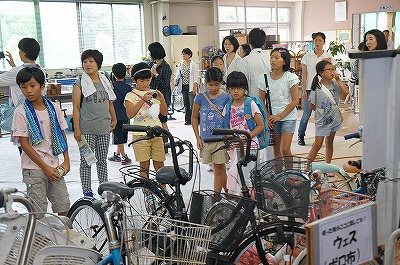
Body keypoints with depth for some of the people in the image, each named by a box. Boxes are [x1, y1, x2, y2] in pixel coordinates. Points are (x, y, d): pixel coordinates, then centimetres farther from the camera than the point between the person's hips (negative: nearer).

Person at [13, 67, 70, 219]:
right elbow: (24, 144, -9)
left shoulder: (53, 107, 3)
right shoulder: (21, 112, -8)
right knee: (38, 210, -1)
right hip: (34, 168, -4)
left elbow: (62, 135, 10)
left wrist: (66, 161, 3)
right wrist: (45, 167, -12)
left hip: (54, 166, 4)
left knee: (63, 204, 8)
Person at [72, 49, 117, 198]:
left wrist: (114, 119, 20)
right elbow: (76, 107, -7)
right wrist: (76, 129, -11)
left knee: (102, 160, 12)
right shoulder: (80, 84, -4)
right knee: (86, 161, 0)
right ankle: (87, 192, 8)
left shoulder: (105, 82, 10)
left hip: (104, 129, 4)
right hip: (86, 130, -4)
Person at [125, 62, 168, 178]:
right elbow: (130, 114, -16)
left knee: (159, 164, 8)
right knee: (144, 166, 2)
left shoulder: (154, 93, 12)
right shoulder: (131, 96, -1)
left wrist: (162, 99, -10)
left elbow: (164, 113, 8)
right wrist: (143, 100, -25)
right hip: (140, 135, -3)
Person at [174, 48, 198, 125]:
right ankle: (188, 120, 14)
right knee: (186, 104, 7)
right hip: (183, 86, 5)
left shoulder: (193, 64, -2)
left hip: (190, 86, -5)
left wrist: (195, 87, -13)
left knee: (192, 104, -10)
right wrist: (175, 80, -7)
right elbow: (177, 74, 13)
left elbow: (195, 77, -5)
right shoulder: (180, 64, 11)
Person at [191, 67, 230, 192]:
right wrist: (198, 138, 4)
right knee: (220, 168, 13)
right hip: (205, 138, 2)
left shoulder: (226, 97, -2)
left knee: (219, 168, -1)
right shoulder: (200, 97, 2)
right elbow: (194, 117, 8)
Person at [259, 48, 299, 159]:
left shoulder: (290, 77, -6)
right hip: (272, 118, 3)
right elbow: (261, 101, 7)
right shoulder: (264, 78, 2)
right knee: (276, 151, 8)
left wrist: (280, 116, -12)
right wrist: (267, 117, -4)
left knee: (285, 150, -10)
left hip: (288, 117, -3)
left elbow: (295, 101, -8)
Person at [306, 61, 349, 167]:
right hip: (322, 120, -5)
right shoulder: (316, 87, -13)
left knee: (329, 143, 14)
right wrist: (321, 111, 3)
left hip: (334, 119, 5)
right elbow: (312, 105, -5)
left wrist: (338, 79, -13)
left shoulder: (334, 84, 0)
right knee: (317, 145, -4)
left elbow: (346, 92, -13)